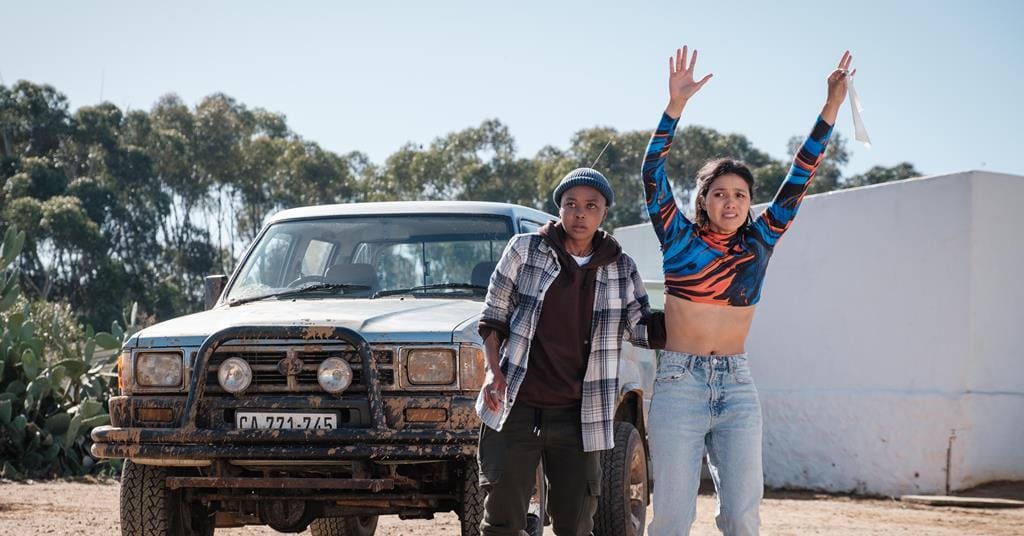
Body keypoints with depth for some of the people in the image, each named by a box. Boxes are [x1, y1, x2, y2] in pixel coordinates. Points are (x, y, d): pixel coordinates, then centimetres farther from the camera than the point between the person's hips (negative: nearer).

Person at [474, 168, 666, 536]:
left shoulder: (621, 269, 7)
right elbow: (493, 316, 6)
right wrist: (494, 372, -7)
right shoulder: (524, 250, 1)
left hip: (577, 418, 2)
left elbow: (644, 330, 7)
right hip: (514, 409, -2)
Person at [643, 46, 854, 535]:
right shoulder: (680, 238, 2)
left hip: (737, 389, 3)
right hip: (679, 384, -3)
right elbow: (653, 173, -7)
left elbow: (798, 178, 6)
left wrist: (831, 107, 0)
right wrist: (676, 105, -18)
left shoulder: (759, 242, 9)